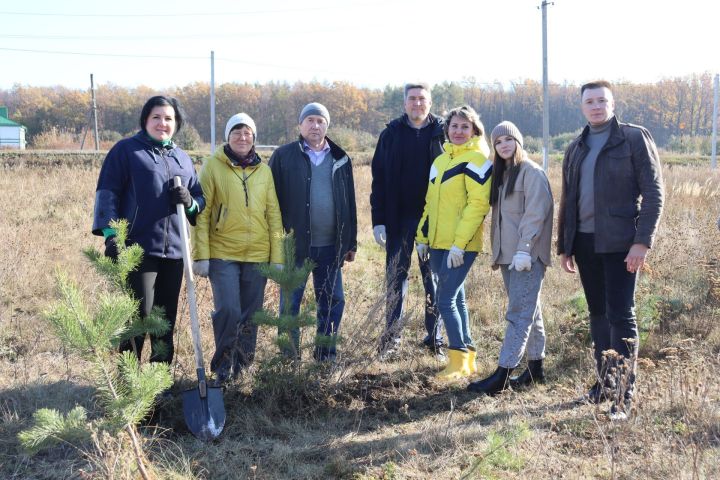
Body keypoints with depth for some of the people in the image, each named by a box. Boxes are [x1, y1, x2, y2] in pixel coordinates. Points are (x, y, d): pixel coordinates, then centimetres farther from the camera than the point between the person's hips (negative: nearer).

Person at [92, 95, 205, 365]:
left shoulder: (182, 159, 18)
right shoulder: (126, 150, 2)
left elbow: (200, 200, 21)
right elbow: (107, 193, -4)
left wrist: (189, 201, -4)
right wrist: (110, 235, -14)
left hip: (173, 252, 6)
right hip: (137, 250, -6)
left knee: (166, 321, 10)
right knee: (139, 316, -8)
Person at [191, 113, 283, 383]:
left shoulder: (263, 170, 9)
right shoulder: (213, 166, -1)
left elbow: (273, 215, 10)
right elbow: (201, 213, -3)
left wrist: (277, 258, 5)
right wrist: (201, 255, -9)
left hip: (258, 255, 3)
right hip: (222, 254, -3)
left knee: (251, 317, 9)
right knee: (228, 311, -13)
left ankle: (243, 369, 23)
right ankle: (223, 368, 6)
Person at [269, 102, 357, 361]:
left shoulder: (340, 159, 11)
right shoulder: (284, 156, -1)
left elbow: (350, 202, 13)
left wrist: (351, 242, 11)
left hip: (331, 245, 4)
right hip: (295, 244, -3)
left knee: (333, 301, 8)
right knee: (290, 303, 3)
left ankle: (326, 355, 21)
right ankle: (289, 357, 13)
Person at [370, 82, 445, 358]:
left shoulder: (443, 134, 2)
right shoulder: (391, 134, 4)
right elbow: (379, 179, 2)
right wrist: (378, 220, -4)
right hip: (399, 219, 1)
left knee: (433, 279, 7)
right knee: (396, 277, 5)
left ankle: (434, 337, 17)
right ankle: (391, 337, 13)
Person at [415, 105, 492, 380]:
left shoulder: (476, 159, -8)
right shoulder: (441, 160, 17)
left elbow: (478, 203, -16)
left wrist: (459, 244, -20)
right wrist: (422, 237, 15)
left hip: (461, 245, -8)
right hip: (439, 244, 8)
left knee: (446, 300, -10)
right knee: (456, 299, 12)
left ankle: (459, 362, 0)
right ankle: (468, 359, 21)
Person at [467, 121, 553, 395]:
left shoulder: (531, 172, -7)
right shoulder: (501, 174, 19)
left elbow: (535, 212, -16)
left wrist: (524, 249, -22)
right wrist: (496, 252, 15)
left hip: (527, 256, -9)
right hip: (507, 255, 9)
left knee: (519, 313, -10)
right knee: (529, 311, 14)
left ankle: (502, 375, -15)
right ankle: (535, 368, 21)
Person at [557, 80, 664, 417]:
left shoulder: (635, 138, -3)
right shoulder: (576, 149, 15)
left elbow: (653, 193, -7)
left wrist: (642, 241, -15)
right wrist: (564, 246, 14)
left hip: (620, 243, -5)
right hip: (585, 242, 6)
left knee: (620, 316, -5)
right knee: (598, 314, 12)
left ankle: (624, 392, 2)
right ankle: (604, 381, 22)